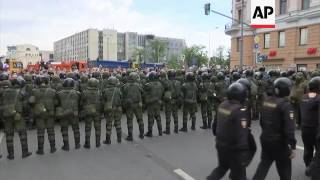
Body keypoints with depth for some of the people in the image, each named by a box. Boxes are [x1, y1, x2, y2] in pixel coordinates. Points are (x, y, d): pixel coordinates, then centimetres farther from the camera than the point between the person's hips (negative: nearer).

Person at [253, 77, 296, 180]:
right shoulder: (285, 105, -19)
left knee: (264, 164, 18)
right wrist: (293, 146, -17)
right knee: (284, 168, 15)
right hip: (279, 141, -6)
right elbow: (289, 128, -22)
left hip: (265, 138, 6)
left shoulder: (266, 101, 1)